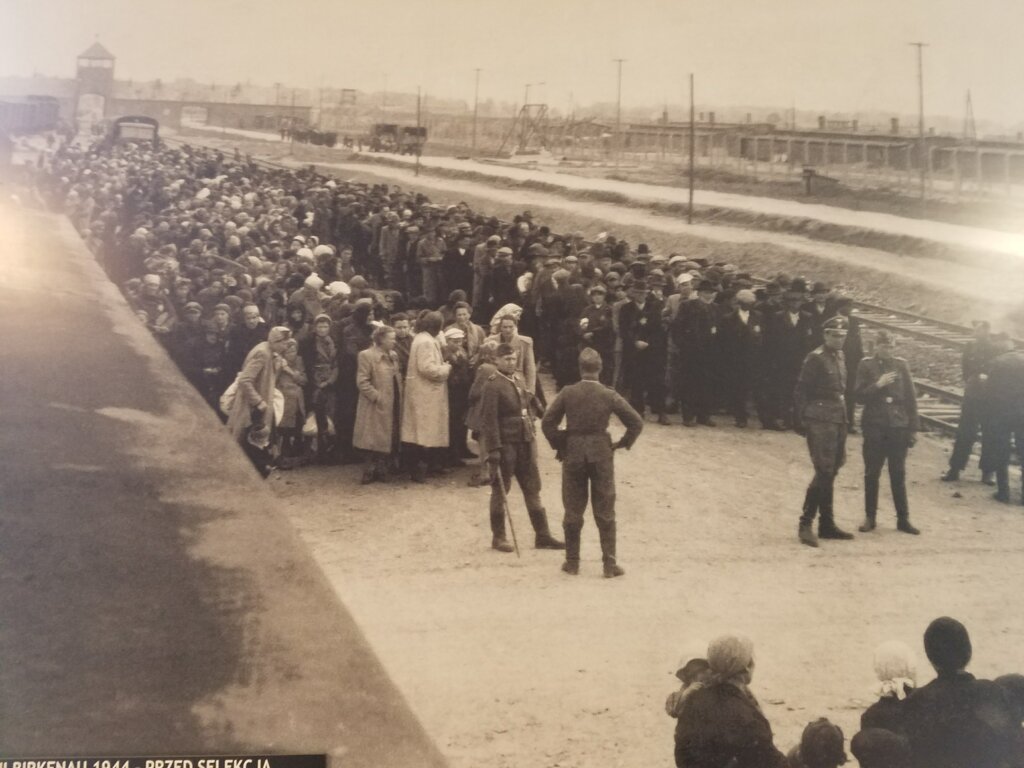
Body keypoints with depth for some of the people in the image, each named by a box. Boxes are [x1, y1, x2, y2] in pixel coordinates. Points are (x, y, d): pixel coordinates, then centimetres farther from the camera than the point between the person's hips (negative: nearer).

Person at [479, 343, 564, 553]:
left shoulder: (518, 380, 11)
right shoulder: (493, 385, -13)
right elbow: (489, 420, -17)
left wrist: (532, 437, 14)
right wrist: (493, 451, -20)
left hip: (525, 443, 7)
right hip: (505, 445, -7)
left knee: (533, 489, 10)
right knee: (501, 491, 4)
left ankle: (542, 536, 16)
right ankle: (498, 537, 15)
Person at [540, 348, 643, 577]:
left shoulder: (567, 393, -7)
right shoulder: (609, 395, -8)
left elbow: (547, 422, -6)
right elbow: (636, 422, -7)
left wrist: (559, 445, 6)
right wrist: (622, 444, 5)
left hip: (573, 455, 1)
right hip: (601, 455, -1)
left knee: (573, 511, 11)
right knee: (605, 513, 6)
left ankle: (572, 562, 16)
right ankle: (609, 564, 7)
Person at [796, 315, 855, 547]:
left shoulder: (840, 357, 13)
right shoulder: (816, 358, -10)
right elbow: (802, 389, -11)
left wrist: (845, 417, 15)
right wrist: (805, 418, -12)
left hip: (839, 421, 8)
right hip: (820, 422, -8)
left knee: (830, 473, 12)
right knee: (824, 472, -11)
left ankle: (827, 525, 19)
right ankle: (805, 524, -6)